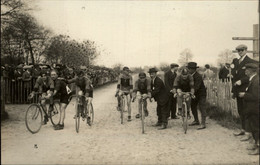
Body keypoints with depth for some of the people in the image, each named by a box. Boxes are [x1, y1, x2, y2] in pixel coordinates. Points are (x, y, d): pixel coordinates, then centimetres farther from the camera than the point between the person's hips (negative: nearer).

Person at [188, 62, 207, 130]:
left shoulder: (198, 76, -25)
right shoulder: (190, 75, 0)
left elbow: (196, 87, -33)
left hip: (201, 94, -8)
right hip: (195, 94, 8)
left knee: (202, 109, -7)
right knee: (193, 106, 13)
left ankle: (203, 124, -5)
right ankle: (196, 121, 28)